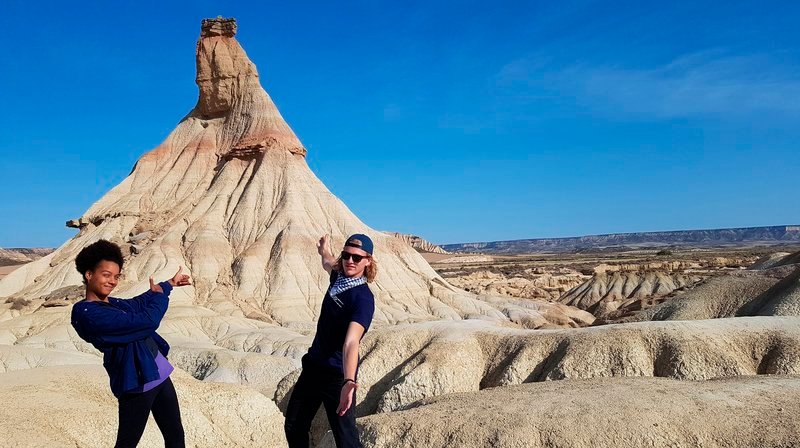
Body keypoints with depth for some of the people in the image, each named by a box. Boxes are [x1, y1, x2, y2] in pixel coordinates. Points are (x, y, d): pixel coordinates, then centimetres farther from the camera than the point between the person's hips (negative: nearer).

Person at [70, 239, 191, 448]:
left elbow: (139, 303, 31)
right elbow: (147, 320, -22)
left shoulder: (112, 303, 8)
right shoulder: (89, 313, -20)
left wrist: (169, 283, 40)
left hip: (159, 374, 9)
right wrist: (159, 295, -2)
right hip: (137, 383, -9)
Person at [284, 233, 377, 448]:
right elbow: (329, 263, 28)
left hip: (338, 375, -8)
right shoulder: (338, 277, 0)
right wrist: (324, 251, 48)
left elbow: (351, 342, -37)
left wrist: (349, 381, -51)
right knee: (293, 427, 16)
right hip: (313, 366, 8)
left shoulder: (363, 298, -23)